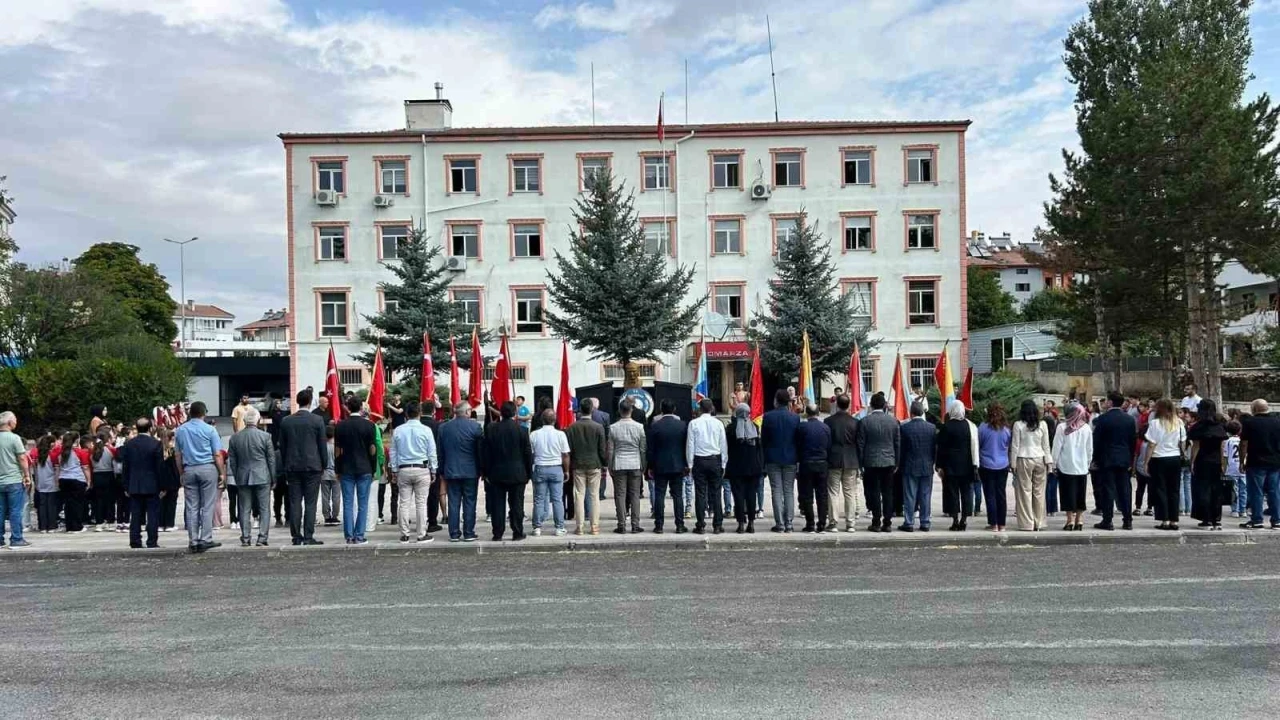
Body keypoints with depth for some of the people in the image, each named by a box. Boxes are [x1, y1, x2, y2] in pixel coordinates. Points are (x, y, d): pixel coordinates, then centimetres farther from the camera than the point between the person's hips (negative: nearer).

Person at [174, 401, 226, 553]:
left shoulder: (180, 430, 7)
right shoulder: (209, 429, -5)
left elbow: (178, 455, 9)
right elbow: (217, 455, -6)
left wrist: (181, 474, 15)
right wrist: (222, 473, 0)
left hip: (188, 470, 4)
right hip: (208, 468, -4)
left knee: (192, 507, 6)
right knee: (207, 506, -1)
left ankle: (193, 541, 7)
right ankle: (205, 539, -4)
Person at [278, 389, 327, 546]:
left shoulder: (286, 421, 4)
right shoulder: (317, 420, -6)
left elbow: (282, 446, 8)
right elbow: (323, 445, -3)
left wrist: (286, 466, 16)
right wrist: (323, 465, 7)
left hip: (292, 467, 3)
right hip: (312, 466, -3)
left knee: (294, 503, 6)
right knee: (310, 503, 0)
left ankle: (296, 536, 8)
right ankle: (308, 537, -2)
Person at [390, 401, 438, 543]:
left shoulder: (398, 430, 1)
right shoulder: (426, 430, -6)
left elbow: (393, 452, 7)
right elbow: (432, 453, -3)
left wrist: (394, 471, 16)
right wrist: (433, 471, 7)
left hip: (403, 470, 3)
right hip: (422, 470, -2)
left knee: (404, 503, 6)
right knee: (421, 503, 1)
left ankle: (404, 535, 10)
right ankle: (422, 534, 4)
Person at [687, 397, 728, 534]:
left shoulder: (694, 423, -4)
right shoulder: (718, 423, 1)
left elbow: (690, 445, -2)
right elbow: (724, 445, 5)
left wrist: (690, 464, 4)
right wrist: (723, 464, 12)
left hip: (699, 461, -1)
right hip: (715, 460, 1)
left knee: (700, 494, 2)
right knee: (715, 493, 5)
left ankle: (701, 525, 2)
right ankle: (717, 525, 6)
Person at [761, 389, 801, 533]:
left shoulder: (768, 416, -7)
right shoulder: (795, 417, -3)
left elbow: (763, 439, -2)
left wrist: (766, 455, 11)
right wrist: (796, 456, 12)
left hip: (773, 459, -1)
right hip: (790, 458, 2)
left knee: (776, 491, 2)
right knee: (789, 491, 7)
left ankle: (779, 524, 0)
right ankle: (788, 524, 7)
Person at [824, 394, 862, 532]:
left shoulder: (828, 421, -6)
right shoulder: (855, 422, -2)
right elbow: (859, 443, 2)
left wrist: (825, 460, 7)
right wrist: (859, 463, 10)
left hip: (833, 461, -1)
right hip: (851, 462, 1)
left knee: (833, 493, 3)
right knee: (850, 493, 7)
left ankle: (833, 523, 1)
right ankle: (850, 524, 8)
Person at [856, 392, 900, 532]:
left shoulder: (865, 421, -7)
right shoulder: (893, 420, 1)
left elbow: (860, 444, -5)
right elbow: (898, 443, 6)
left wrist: (861, 463, 3)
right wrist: (896, 463, 13)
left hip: (871, 462, -2)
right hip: (889, 462, 2)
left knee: (874, 493, 3)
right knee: (887, 493, 7)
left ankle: (876, 523, 4)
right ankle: (887, 523, 8)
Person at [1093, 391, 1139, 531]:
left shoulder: (1102, 419, -10)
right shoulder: (1130, 419, 5)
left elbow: (1096, 441, -8)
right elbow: (1133, 441, 9)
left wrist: (1095, 459, 1)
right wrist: (1130, 460, 15)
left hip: (1106, 459, -4)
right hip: (1124, 460, 4)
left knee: (1107, 490, -1)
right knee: (1124, 490, 8)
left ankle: (1107, 521, -1)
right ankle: (1128, 521, 10)